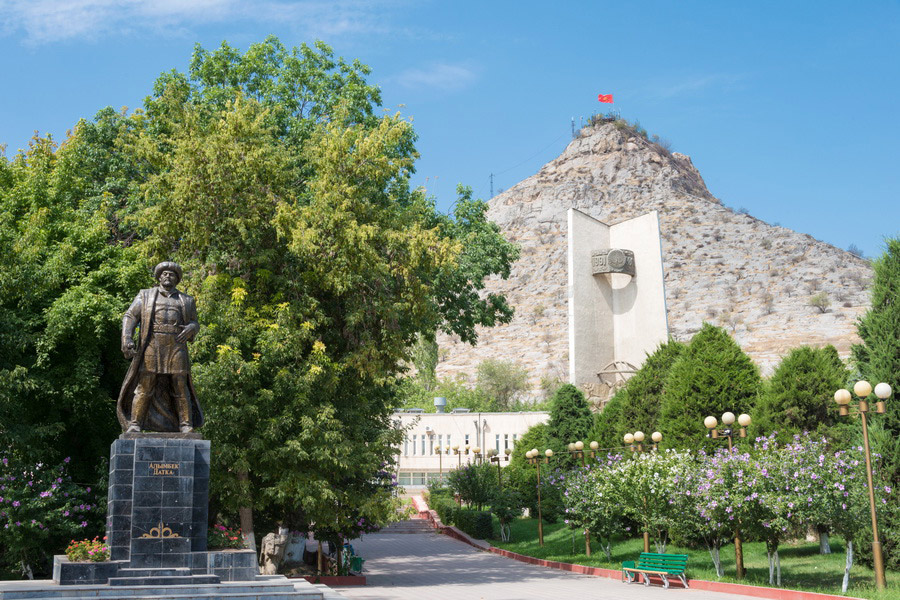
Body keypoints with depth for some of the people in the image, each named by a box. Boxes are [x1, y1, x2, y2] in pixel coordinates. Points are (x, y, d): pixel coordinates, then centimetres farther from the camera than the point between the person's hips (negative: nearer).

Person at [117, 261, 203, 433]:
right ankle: (134, 425, -2)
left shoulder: (186, 300, 17)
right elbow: (130, 317, 5)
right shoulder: (145, 296, 13)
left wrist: (190, 329, -6)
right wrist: (126, 338, -12)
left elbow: (194, 323, 19)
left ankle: (186, 426, 0)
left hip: (176, 348, 1)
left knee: (181, 388, -2)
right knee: (144, 387, -5)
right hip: (151, 346, -1)